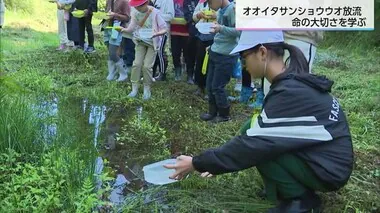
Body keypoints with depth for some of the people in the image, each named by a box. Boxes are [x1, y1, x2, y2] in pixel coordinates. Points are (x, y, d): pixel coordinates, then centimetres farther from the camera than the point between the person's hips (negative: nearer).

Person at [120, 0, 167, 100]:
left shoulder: (155, 12, -22)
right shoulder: (135, 12, -11)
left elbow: (164, 29, -20)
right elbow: (132, 27, -11)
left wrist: (156, 34, -39)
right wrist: (125, 29, -32)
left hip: (152, 43, -3)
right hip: (140, 41, 4)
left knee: (147, 66, -7)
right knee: (136, 64, -3)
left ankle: (147, 89, 11)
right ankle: (134, 88, 9)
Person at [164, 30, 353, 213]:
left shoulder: (291, 93, -27)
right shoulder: (293, 82, 2)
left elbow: (254, 144, -26)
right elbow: (255, 135, 9)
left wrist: (197, 163, -16)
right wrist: (217, 161, 8)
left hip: (327, 169, -9)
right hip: (315, 155, 9)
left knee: (259, 143, -20)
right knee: (254, 130, 1)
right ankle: (300, 192, 9)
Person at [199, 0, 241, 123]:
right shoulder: (220, 10, 10)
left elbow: (239, 31, -20)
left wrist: (221, 29, -26)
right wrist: (214, 46, 11)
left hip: (226, 55, -8)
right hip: (215, 53, 8)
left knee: (217, 87, -1)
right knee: (209, 85, 12)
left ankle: (224, 115, 18)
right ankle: (213, 112, 27)